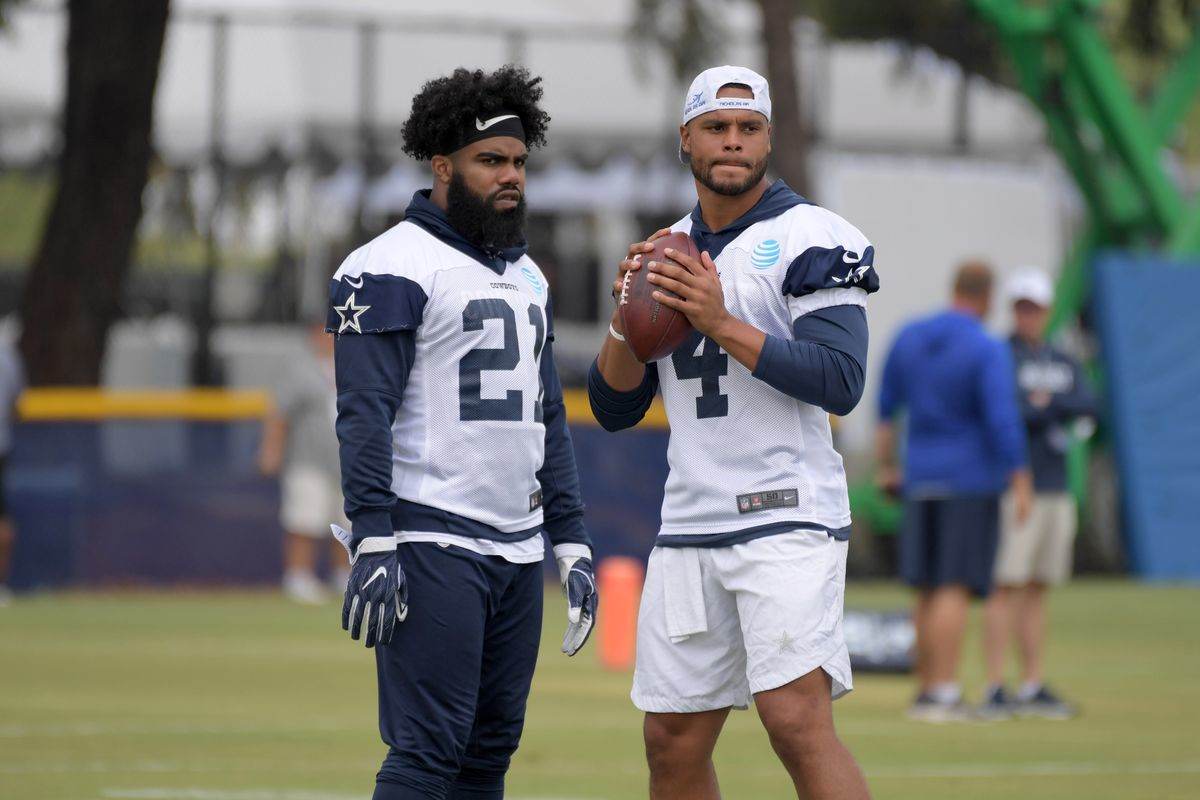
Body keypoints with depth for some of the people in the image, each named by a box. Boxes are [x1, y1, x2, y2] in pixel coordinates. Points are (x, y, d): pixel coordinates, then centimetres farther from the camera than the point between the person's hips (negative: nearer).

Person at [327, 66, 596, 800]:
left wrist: (573, 542, 17)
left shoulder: (527, 278, 19)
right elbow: (365, 416, -14)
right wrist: (373, 545, -21)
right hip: (431, 543, -8)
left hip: (517, 547, 8)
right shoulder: (392, 270, -8)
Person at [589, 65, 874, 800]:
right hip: (690, 526, 7)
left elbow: (840, 382, -15)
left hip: (788, 519, -7)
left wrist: (721, 324, -20)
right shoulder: (666, 252, 16)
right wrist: (627, 318, -2)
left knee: (798, 720, -20)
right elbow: (615, 409, 16)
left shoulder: (810, 239, -4)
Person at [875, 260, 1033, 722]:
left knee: (928, 591, 12)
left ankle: (926, 690, 14)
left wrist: (886, 467, 21)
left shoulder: (908, 338, 6)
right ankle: (944, 694, -13)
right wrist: (1021, 484, -13)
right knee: (956, 588, -7)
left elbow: (885, 408, 12)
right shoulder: (988, 351, -12)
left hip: (921, 481, 5)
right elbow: (1003, 420, -19)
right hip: (972, 482, -5)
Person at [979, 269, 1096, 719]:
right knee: (1008, 586, -11)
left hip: (1056, 491, 6)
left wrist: (1045, 402, -11)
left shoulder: (1064, 365, 17)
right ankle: (994, 690, -13)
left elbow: (1088, 407, 0)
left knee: (1037, 592, 8)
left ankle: (1032, 687, 10)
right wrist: (1048, 412, -8)